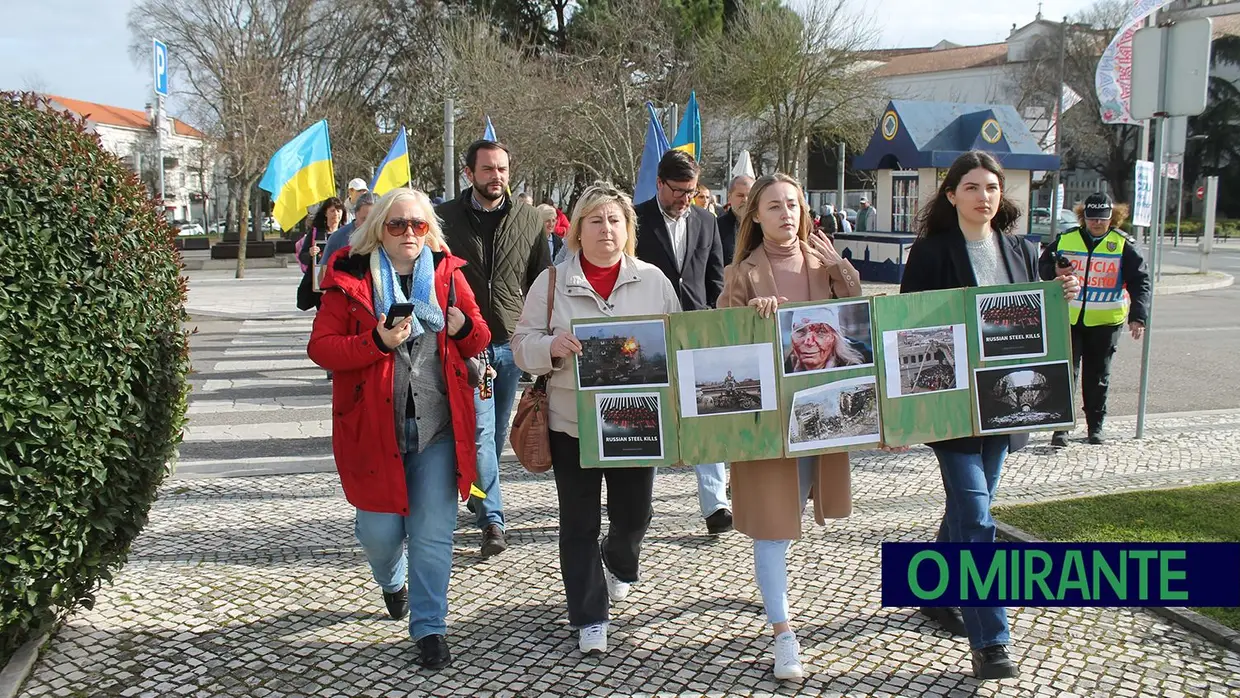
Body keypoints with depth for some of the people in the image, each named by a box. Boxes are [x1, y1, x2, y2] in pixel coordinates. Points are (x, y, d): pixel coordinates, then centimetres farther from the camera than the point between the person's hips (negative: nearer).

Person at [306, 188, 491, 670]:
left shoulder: (448, 272, 6)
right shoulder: (350, 276, -1)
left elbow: (479, 342, 12)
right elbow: (320, 347, -5)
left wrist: (464, 327, -11)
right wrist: (377, 343, -20)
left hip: (438, 427, 1)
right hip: (374, 425, -1)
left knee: (433, 532, 1)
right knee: (379, 530, 7)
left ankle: (429, 627, 17)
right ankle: (392, 581, 42)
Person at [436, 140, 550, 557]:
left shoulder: (529, 220, 5)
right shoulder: (445, 218, 0)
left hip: (514, 343, 3)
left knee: (498, 432, 14)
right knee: (480, 430, -8)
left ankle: (479, 496, 35)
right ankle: (492, 519, -6)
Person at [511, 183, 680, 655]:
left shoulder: (653, 280, 5)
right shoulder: (552, 282, 1)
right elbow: (523, 345, 1)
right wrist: (552, 346, -20)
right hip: (572, 421, -1)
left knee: (634, 514, 12)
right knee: (579, 523, 4)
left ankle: (617, 565, 47)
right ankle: (590, 617, 18)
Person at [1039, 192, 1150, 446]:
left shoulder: (1124, 245, -2)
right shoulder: (1066, 240, 3)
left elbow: (1140, 282, -5)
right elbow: (1043, 265, 13)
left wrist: (1138, 316, -17)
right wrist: (1055, 272, -12)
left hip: (1105, 321, 0)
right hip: (1068, 319, 1)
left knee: (1098, 377, 9)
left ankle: (1095, 427, 21)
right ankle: (1061, 427, 3)